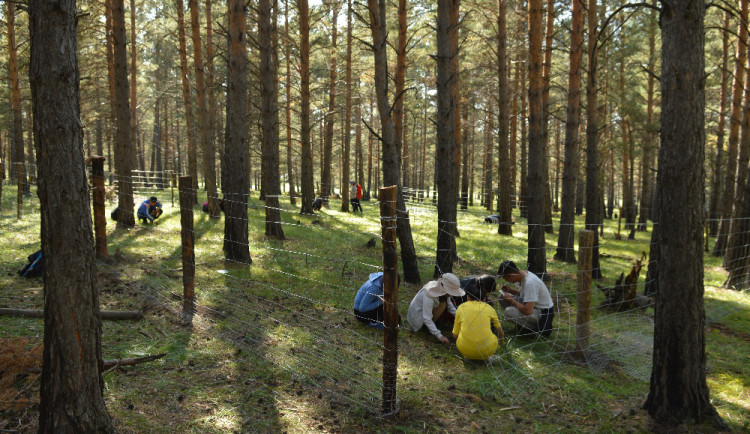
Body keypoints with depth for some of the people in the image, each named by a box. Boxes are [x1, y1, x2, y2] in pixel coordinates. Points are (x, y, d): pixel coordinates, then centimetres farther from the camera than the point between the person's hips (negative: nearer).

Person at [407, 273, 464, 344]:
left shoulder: (440, 289, -12)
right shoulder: (428, 295, -35)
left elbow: (450, 306, 1)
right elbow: (427, 319, -35)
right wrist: (439, 336, -37)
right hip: (417, 316, -8)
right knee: (443, 304, -23)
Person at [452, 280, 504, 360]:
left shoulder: (461, 307, 11)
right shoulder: (489, 308, 11)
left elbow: (455, 336, 15)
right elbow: (501, 333, 25)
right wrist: (501, 340, 49)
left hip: (465, 350, 1)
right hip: (487, 351, 0)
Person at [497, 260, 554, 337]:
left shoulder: (530, 283, -30)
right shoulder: (522, 275, -3)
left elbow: (527, 311, -34)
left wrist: (511, 300, -19)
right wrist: (511, 290, -1)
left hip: (543, 312, -9)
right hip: (532, 305, 9)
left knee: (509, 311, -28)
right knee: (503, 299, 1)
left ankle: (537, 329, -8)